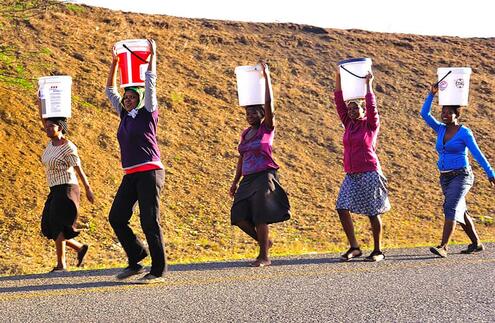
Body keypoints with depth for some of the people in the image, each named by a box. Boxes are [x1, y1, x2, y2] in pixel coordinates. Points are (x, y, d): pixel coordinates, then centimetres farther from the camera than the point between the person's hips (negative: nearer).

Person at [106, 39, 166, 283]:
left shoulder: (147, 114, -1)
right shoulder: (125, 115, 15)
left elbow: (150, 82, -6)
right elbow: (111, 90, 24)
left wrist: (152, 55, 1)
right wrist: (114, 63, 24)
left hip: (149, 173, -7)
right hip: (130, 176, 7)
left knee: (149, 221, -8)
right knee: (116, 217, 3)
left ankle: (158, 271, -4)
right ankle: (135, 261, 13)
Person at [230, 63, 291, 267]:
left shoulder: (267, 128, -3)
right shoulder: (245, 133, 14)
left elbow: (269, 102, -15)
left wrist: (266, 76, -16)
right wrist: (236, 182, 16)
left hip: (264, 177, -6)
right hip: (248, 179, 6)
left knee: (260, 217, -8)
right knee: (238, 216, -1)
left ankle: (264, 257, 1)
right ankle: (264, 241, 20)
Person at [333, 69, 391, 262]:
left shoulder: (371, 124, -1)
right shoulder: (349, 124, 12)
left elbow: (372, 107, -16)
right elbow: (339, 103, 8)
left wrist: (368, 85, -13)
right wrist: (338, 80, 2)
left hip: (369, 172, -6)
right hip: (351, 174, 6)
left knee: (373, 212, -1)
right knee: (342, 208, -7)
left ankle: (378, 251, 8)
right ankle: (354, 248, 1)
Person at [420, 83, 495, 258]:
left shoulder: (464, 132, -8)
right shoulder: (441, 129, 9)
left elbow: (477, 153, -9)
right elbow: (424, 114, 3)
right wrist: (432, 94, -4)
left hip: (461, 176, -7)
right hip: (445, 178, 7)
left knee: (450, 208, -21)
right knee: (460, 212, 14)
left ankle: (443, 247, -28)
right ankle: (476, 244, 28)